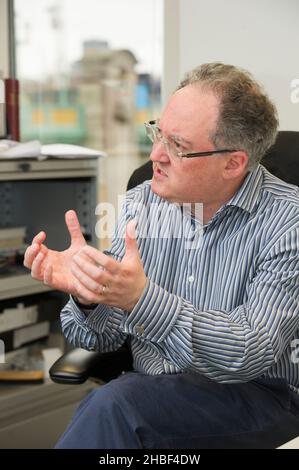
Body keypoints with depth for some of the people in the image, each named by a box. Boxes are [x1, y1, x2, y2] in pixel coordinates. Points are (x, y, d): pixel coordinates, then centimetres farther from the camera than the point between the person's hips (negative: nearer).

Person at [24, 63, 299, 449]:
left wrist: (141, 299, -34)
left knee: (113, 406, -30)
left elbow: (252, 354, -22)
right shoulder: (139, 203, 1)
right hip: (149, 392, 4)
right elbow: (105, 337, 4)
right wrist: (86, 296, -19)